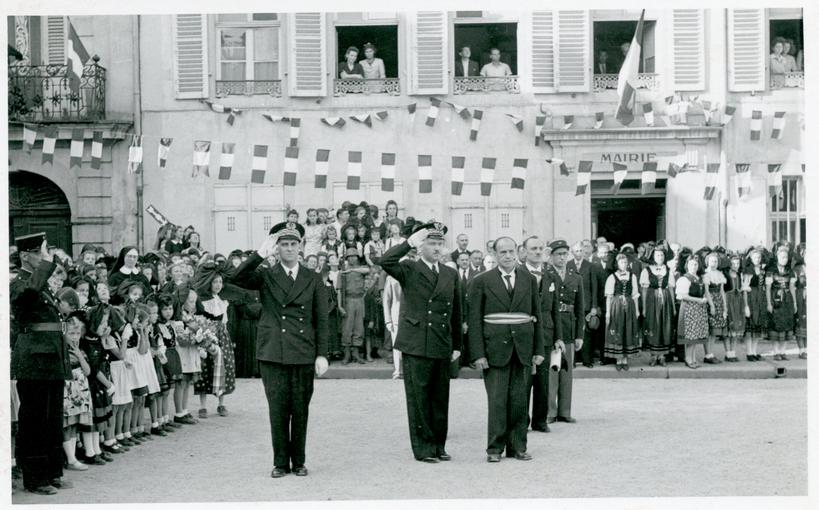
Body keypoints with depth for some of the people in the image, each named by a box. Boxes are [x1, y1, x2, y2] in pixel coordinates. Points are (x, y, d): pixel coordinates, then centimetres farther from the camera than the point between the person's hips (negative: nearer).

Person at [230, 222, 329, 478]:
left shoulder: (313, 280, 9)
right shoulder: (266, 277, 6)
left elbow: (322, 320, 8)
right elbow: (236, 279, -13)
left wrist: (322, 354, 0)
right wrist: (260, 254, -19)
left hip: (304, 355, 1)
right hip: (273, 355, -1)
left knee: (300, 410, 4)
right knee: (278, 410, 0)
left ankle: (298, 461, 14)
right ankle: (280, 462, 9)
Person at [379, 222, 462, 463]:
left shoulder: (450, 274, 14)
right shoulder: (409, 270, 0)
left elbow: (456, 312, 17)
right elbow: (386, 261, -22)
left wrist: (457, 345, 15)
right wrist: (410, 242, -17)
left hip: (442, 347, 4)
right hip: (416, 345, -4)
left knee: (440, 399, 9)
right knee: (418, 399, -1)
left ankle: (439, 445, 17)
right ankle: (423, 447, 6)